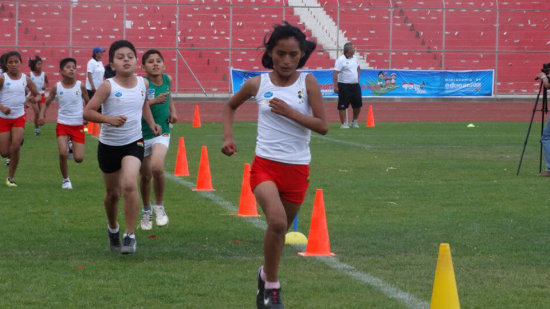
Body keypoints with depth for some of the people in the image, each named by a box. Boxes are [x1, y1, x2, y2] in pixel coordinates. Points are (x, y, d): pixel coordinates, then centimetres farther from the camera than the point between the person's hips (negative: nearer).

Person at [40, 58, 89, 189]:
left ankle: (71, 145, 33)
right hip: (62, 124, -1)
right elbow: (47, 103, 5)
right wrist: (42, 114, -13)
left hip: (78, 125, 1)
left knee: (79, 158, -3)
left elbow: (87, 102, 8)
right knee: (63, 154, -16)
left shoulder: (80, 86, -5)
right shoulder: (56, 87, -4)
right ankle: (65, 179, 8)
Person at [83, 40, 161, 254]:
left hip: (133, 143, 1)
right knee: (113, 193, 14)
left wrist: (151, 123, 8)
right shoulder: (108, 87, -15)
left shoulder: (143, 83, -2)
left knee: (130, 184, -23)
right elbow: (87, 112, -18)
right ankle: (113, 229, 43)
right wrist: (109, 119, -33)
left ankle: (130, 235, -14)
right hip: (109, 145, -1)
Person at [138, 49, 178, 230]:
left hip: (162, 133, 1)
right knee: (145, 176, 10)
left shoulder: (167, 80, 0)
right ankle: (146, 211, 35)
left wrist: (172, 111, 7)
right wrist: (154, 102, -36)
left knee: (157, 168, -24)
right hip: (143, 134, -1)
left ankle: (159, 207, -3)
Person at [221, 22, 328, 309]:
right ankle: (271, 286, -9)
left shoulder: (307, 83, -3)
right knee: (277, 221, -25)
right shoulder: (257, 84, 1)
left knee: (280, 229, 16)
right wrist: (228, 137, 5)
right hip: (265, 165, -1)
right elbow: (230, 106, 19)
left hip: (297, 169, 1)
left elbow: (323, 126, -8)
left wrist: (291, 113, -20)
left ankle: (267, 274, 45)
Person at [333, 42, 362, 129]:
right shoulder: (341, 60, -13)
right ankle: (343, 124, 5)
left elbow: (358, 68, 29)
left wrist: (357, 79, 19)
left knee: (358, 104, 7)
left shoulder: (354, 58, 10)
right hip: (344, 86, -7)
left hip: (355, 85, 7)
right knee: (343, 106, -1)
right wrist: (335, 86, -21)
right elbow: (335, 73, -16)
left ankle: (354, 122, 24)